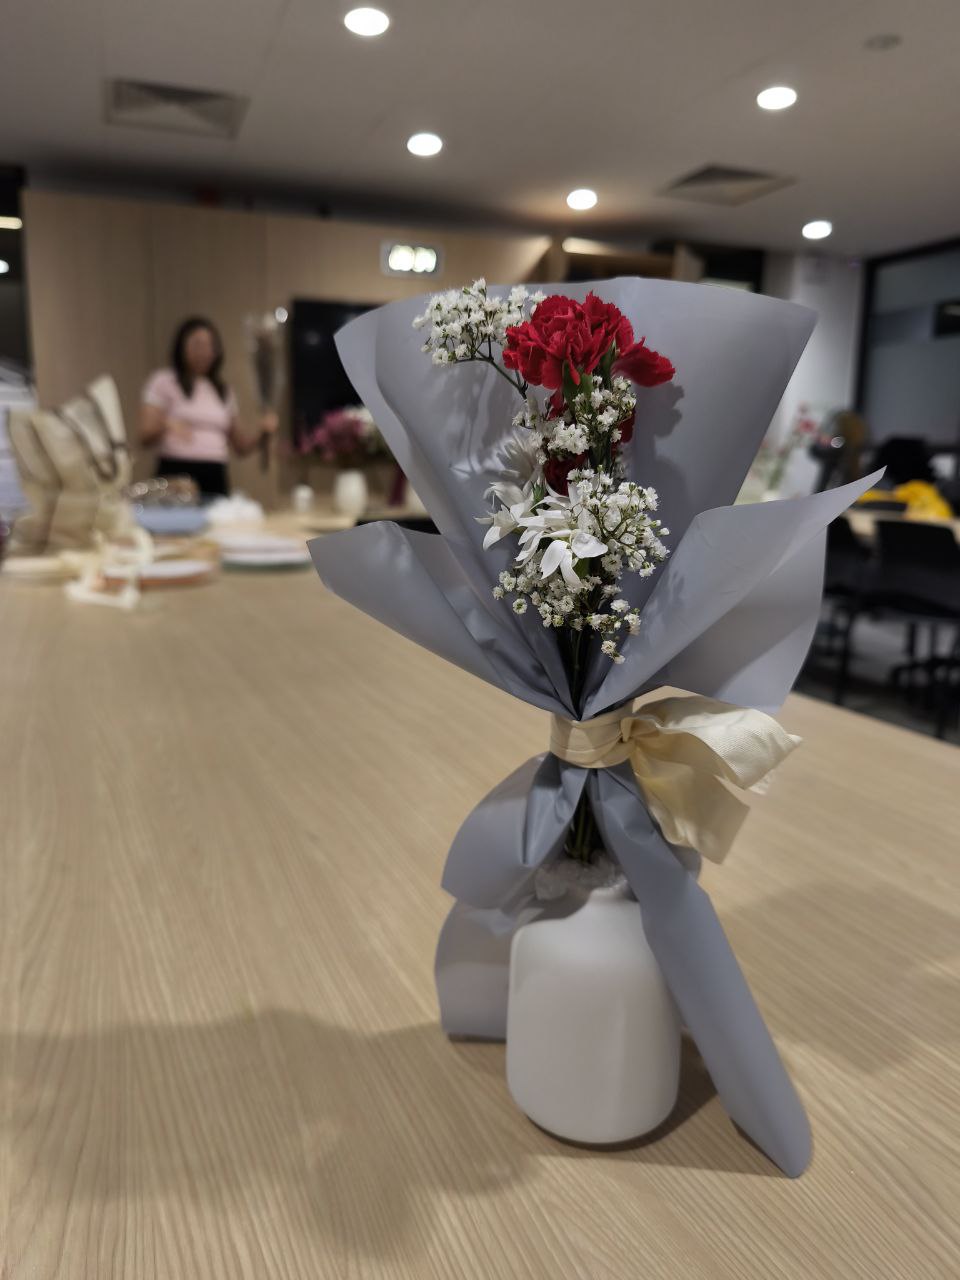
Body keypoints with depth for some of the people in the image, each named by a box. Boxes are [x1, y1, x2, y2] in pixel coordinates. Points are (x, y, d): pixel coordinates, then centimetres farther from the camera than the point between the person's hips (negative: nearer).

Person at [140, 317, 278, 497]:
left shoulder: (224, 391, 20)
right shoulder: (163, 381, 6)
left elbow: (242, 447, 20)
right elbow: (146, 436, -3)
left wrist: (262, 433, 0)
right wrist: (166, 425, -23)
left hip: (216, 477, 4)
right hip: (177, 474, -3)